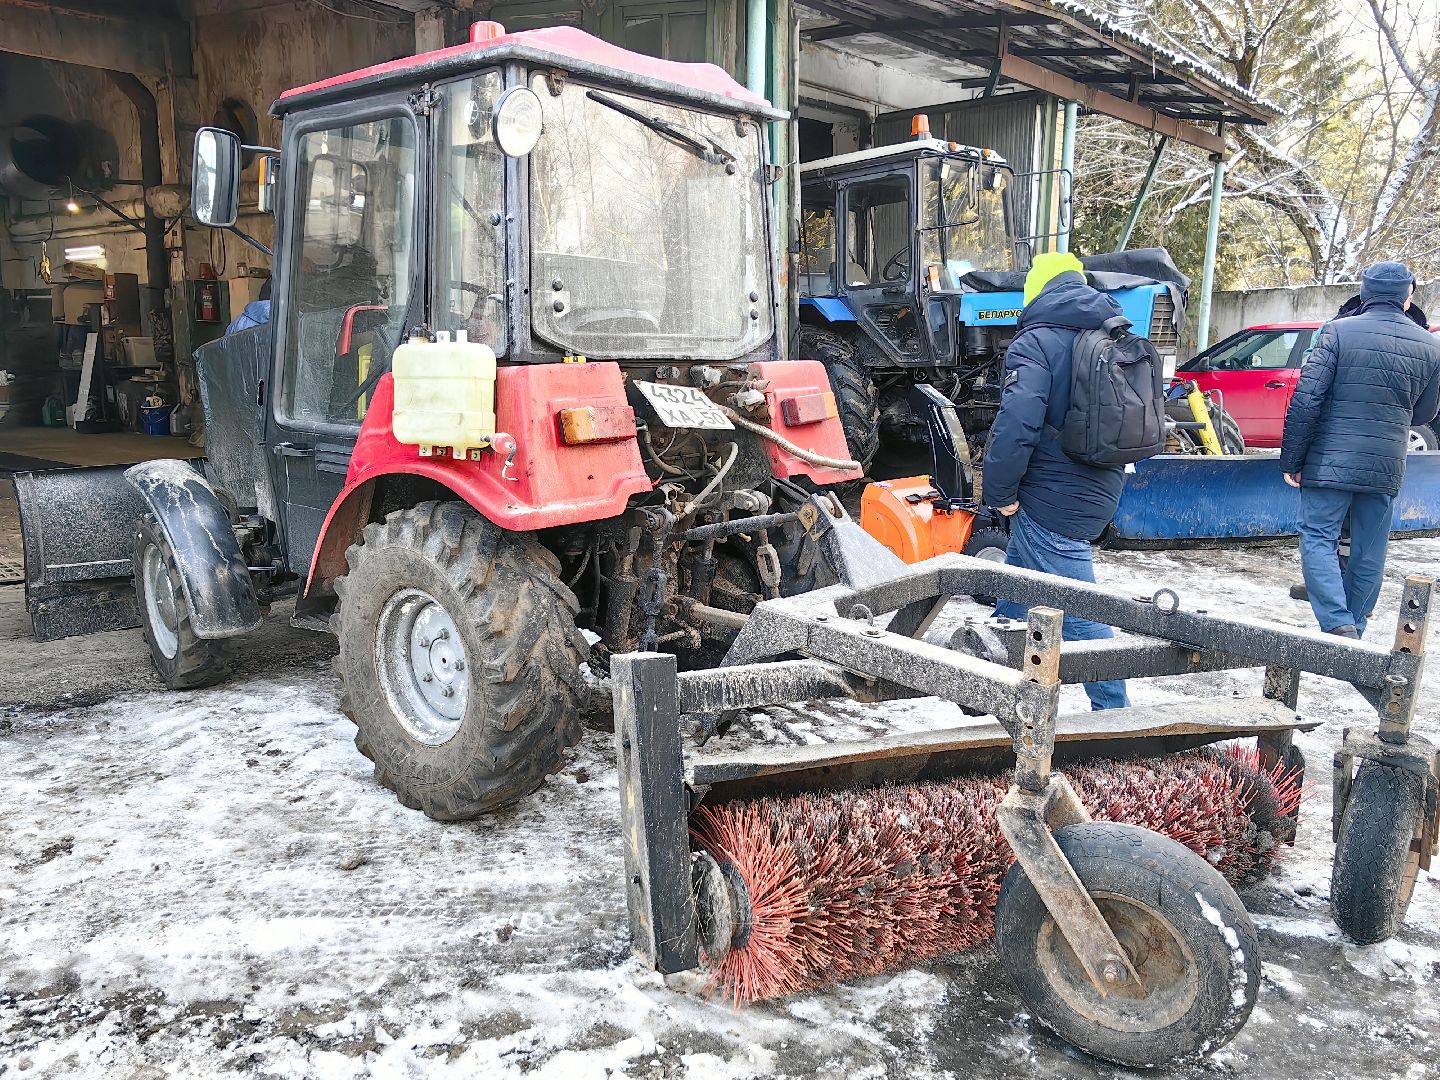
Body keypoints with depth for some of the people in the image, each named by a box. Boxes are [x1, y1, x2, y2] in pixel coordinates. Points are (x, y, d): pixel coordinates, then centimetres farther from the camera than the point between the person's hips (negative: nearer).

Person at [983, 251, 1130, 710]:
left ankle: (1114, 710, 6)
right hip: (1100, 491, 9)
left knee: (1077, 611, -1)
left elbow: (1016, 423, -26)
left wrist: (1000, 491, -15)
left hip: (1052, 500, -9)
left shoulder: (1038, 340, -14)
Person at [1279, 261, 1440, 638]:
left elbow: (1305, 400, -13)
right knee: (1369, 553, 12)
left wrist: (1291, 460, -6)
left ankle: (1338, 625, -14)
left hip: (1330, 462, -4)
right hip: (1386, 468, 4)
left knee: (1319, 539, 1)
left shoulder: (1339, 331, -8)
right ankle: (1353, 633, 20)